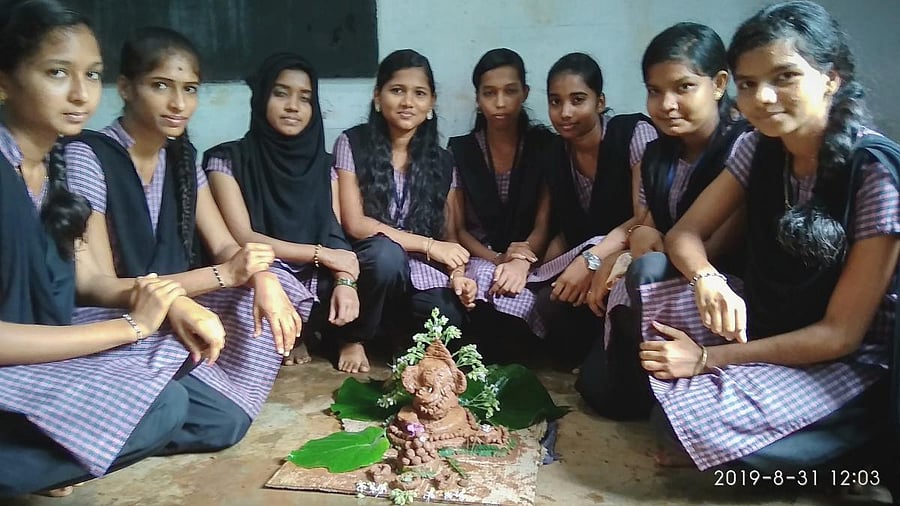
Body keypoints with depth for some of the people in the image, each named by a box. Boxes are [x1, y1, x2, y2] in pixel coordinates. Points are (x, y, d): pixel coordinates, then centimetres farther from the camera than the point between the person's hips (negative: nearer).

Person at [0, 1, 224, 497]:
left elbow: (85, 283, 6)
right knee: (161, 407, -24)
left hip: (42, 350, 8)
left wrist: (172, 301, -12)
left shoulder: (58, 164, 4)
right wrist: (133, 325, -19)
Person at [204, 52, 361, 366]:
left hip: (316, 285, 4)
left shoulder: (321, 163, 8)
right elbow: (242, 239, -13)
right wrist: (319, 254, -16)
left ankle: (348, 337, 5)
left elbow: (335, 236, -1)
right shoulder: (228, 159, -5)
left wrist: (344, 280, -21)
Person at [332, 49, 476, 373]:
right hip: (370, 265, -2)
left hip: (423, 275, 2)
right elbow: (354, 224, -11)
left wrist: (458, 275, -16)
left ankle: (401, 331, 11)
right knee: (385, 252, -37)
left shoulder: (441, 162, 7)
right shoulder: (352, 144, -4)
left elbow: (450, 234, 6)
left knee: (456, 332, -27)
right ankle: (355, 337, -7)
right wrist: (427, 245, -16)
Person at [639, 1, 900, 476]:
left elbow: (841, 334, -21)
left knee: (697, 420, -30)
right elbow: (683, 234, -4)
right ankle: (688, 397, 0)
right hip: (761, 321, 7)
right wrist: (708, 281, -28)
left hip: (849, 362, -6)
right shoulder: (758, 146, -6)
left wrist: (707, 358, -22)